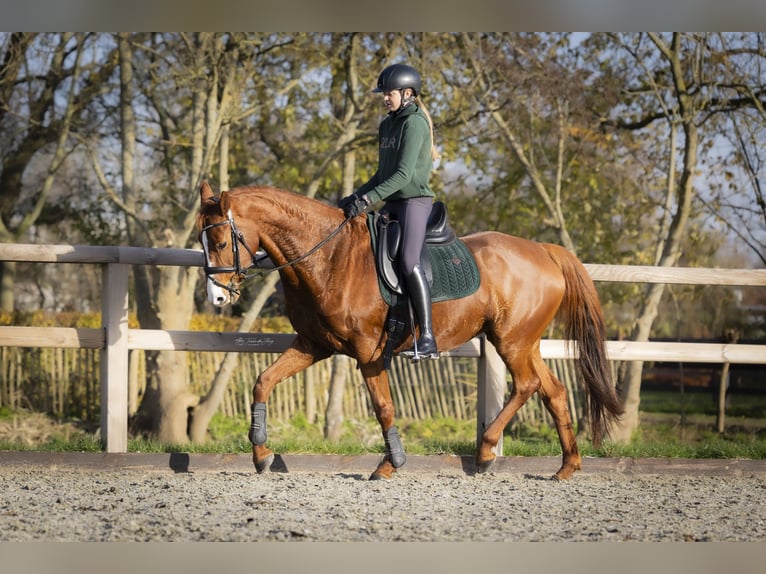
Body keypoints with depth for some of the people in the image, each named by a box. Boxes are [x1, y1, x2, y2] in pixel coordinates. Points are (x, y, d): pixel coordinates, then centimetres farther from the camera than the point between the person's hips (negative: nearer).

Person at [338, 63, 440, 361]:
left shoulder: (415, 123, -11)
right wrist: (356, 196, 12)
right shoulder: (387, 125, 16)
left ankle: (427, 338, -29)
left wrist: (368, 199, -25)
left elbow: (403, 174, -20)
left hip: (415, 201, -10)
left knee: (408, 262, -25)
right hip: (391, 204, 10)